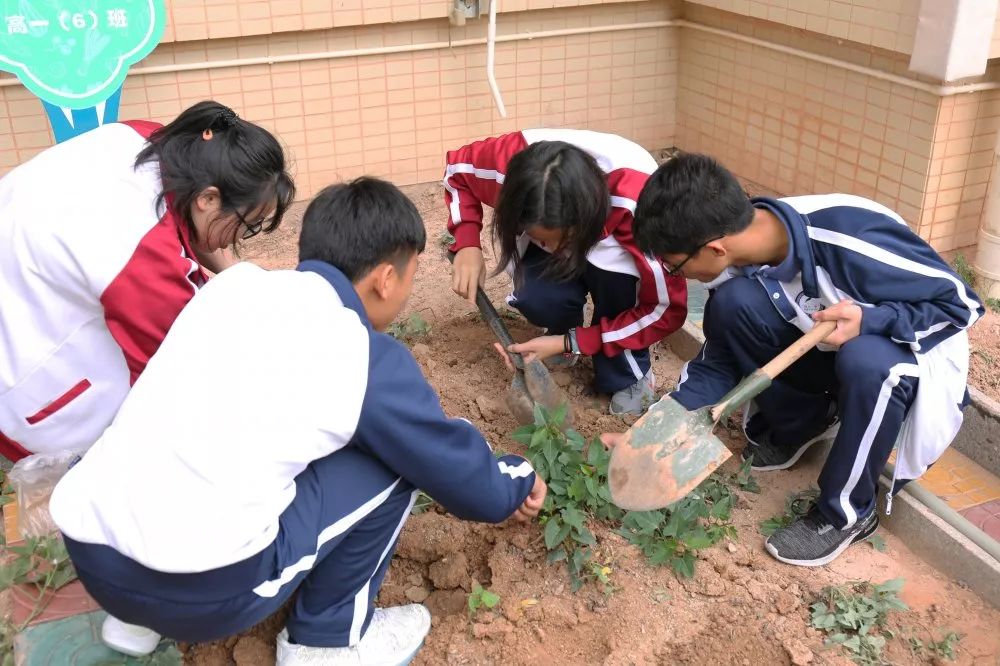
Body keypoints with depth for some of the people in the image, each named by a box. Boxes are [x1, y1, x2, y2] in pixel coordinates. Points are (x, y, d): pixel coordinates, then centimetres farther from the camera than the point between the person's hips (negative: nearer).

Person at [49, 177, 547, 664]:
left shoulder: (234, 283, 13)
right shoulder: (370, 359, -3)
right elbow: (467, 478, 7)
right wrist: (519, 481, 31)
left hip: (84, 550, 7)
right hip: (199, 588, -6)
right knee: (391, 462, 6)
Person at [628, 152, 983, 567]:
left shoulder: (853, 238, -36)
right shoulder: (736, 258, -16)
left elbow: (959, 303, -22)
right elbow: (719, 363, -5)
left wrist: (869, 319, -39)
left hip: (914, 352, -5)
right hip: (825, 351, 5)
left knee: (865, 360, -40)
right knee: (732, 302, -21)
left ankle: (846, 514, -15)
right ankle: (797, 426, 4)